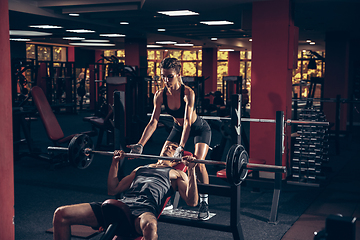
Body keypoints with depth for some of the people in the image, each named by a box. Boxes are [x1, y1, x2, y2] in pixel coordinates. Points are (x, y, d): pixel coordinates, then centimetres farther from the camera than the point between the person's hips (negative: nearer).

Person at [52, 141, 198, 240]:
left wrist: (191, 170, -1)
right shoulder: (141, 169, 35)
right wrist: (115, 163, 27)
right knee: (61, 214, -9)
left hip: (145, 209, -5)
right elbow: (113, 190, 30)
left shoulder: (177, 174, 22)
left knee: (150, 226, -47)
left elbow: (192, 201, 6)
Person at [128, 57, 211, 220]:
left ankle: (204, 204, -7)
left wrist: (181, 147, -52)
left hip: (199, 129, -5)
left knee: (198, 163, -22)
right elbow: (153, 122, -22)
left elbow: (187, 121, -40)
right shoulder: (160, 95, -19)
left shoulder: (188, 93, -32)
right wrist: (140, 145, -33)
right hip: (178, 127, 5)